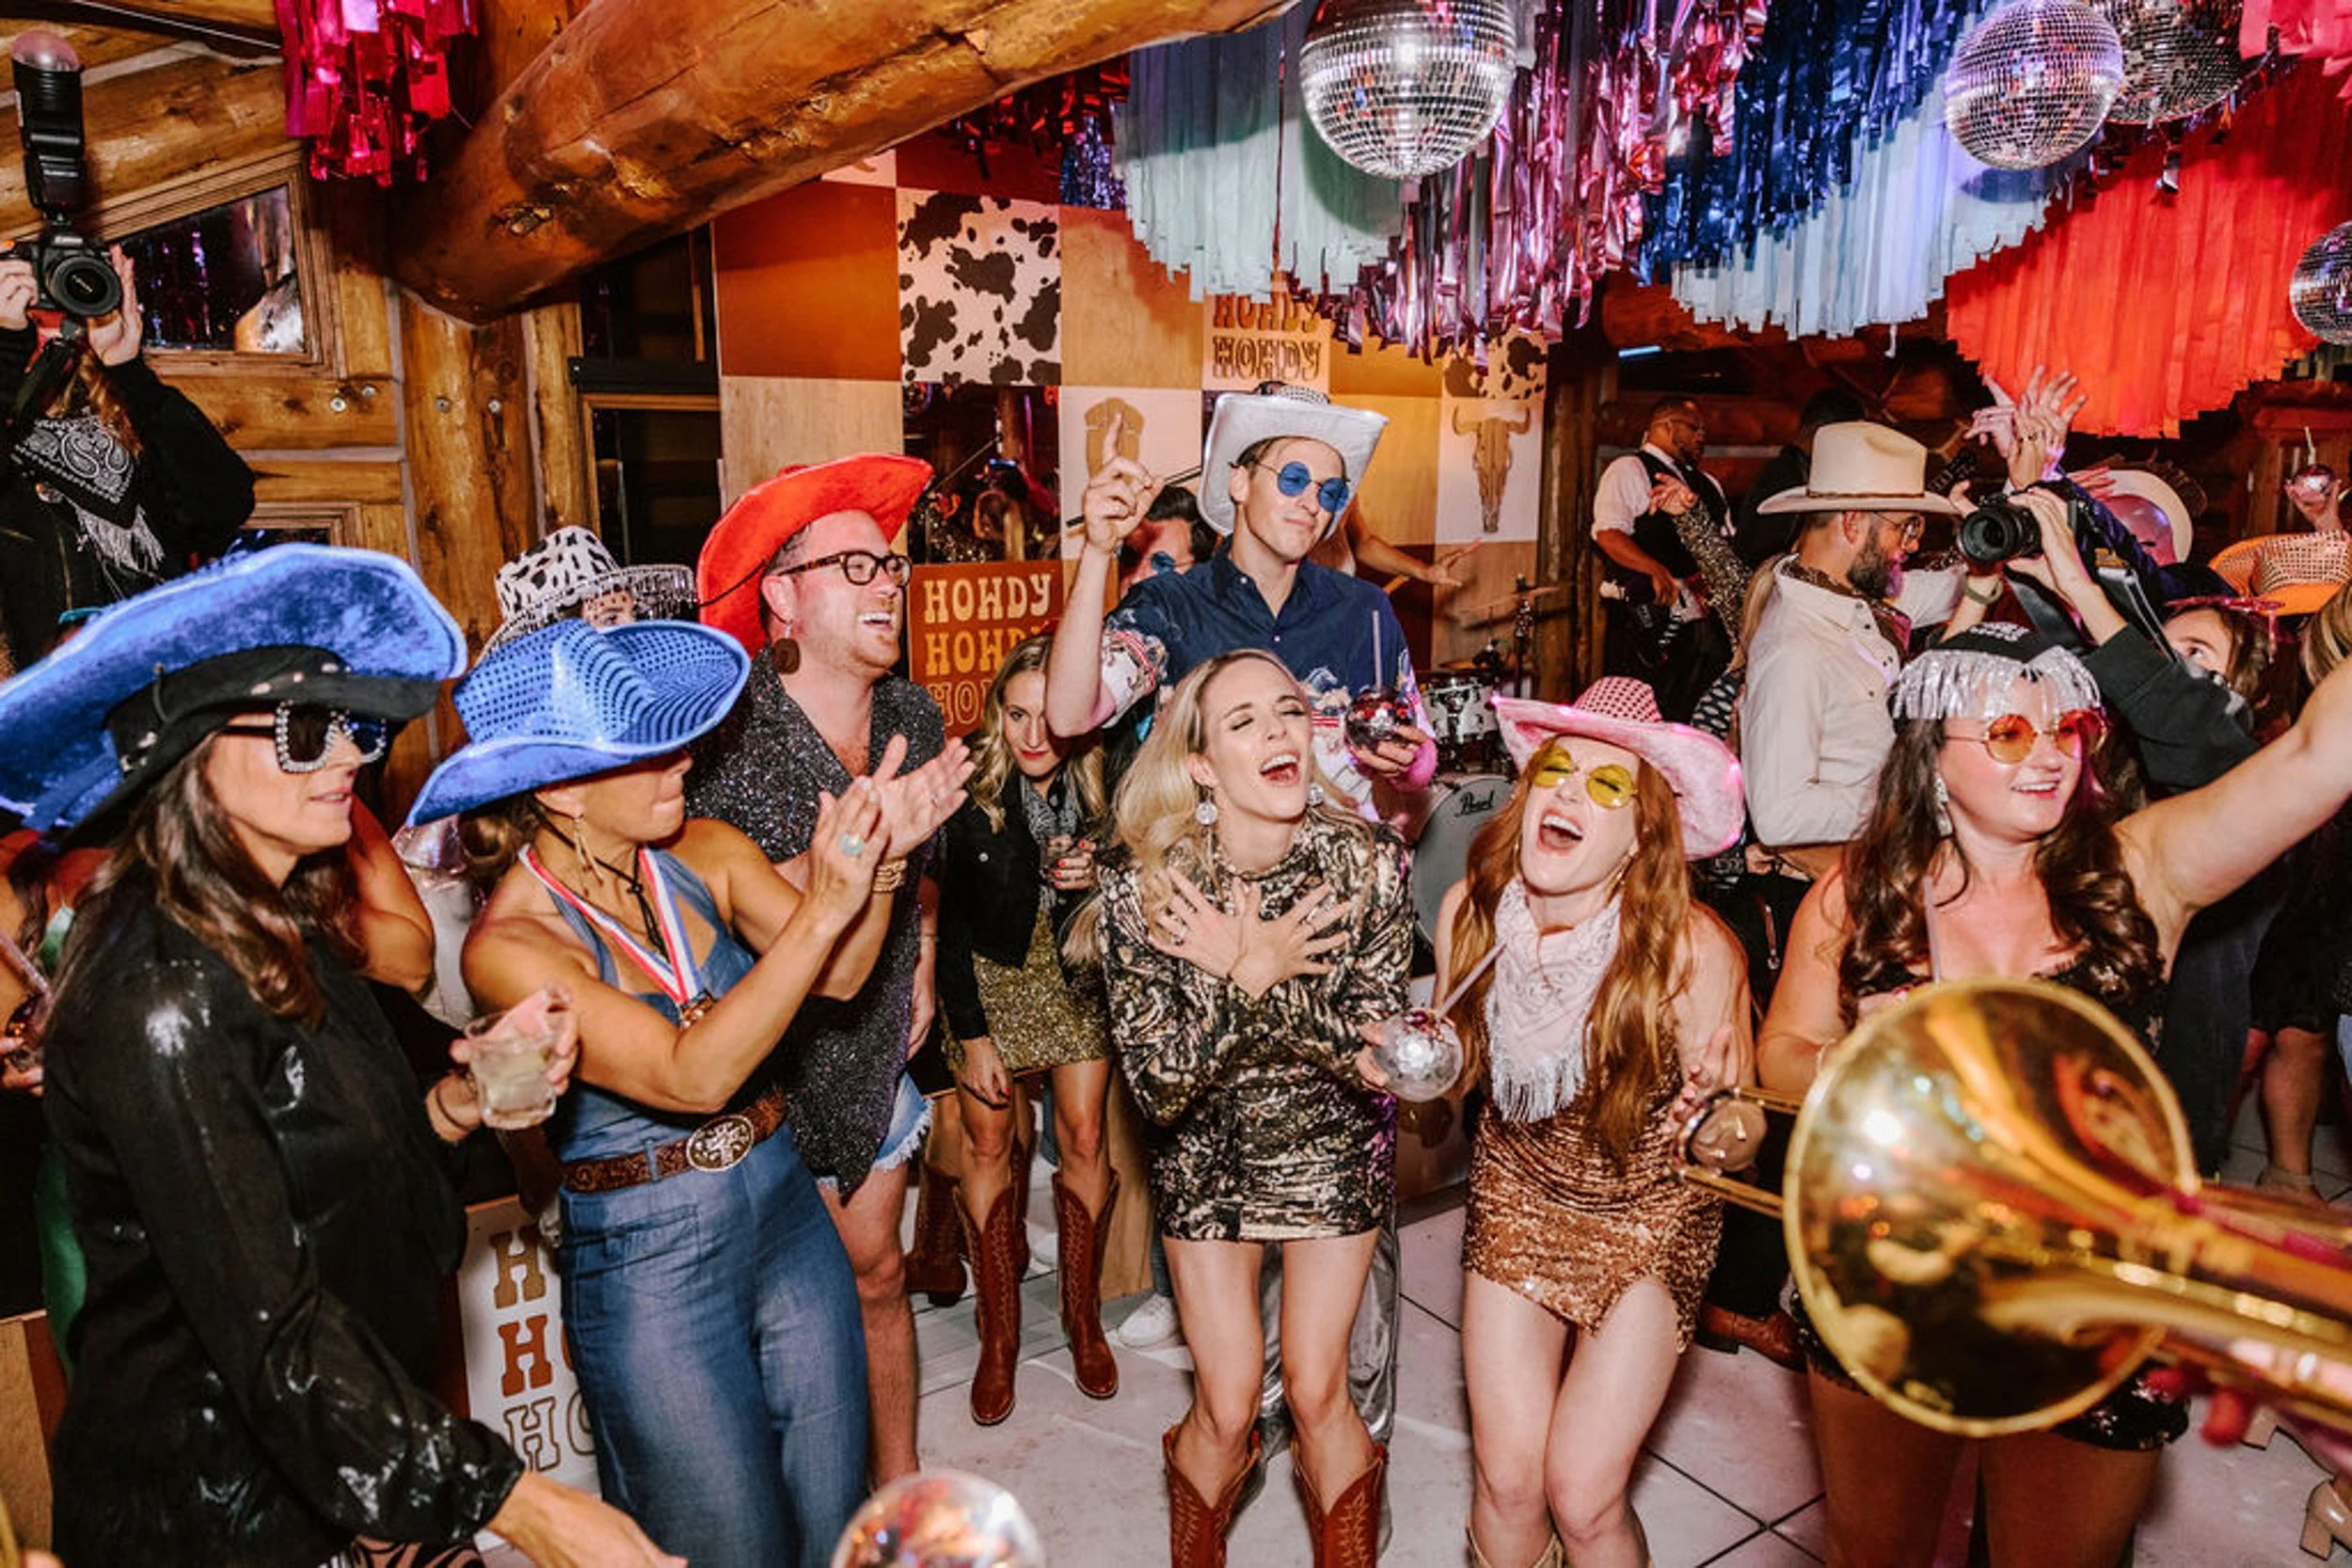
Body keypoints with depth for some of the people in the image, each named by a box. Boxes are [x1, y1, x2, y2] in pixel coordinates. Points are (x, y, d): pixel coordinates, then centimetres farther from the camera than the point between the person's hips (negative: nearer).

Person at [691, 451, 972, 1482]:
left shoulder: (913, 715, -1)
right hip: (767, 1071, -5)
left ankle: (901, 1482, 39)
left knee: (877, 1275, 19)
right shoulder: (727, 731, -22)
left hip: (873, 1051, 5)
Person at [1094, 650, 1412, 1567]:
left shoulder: (1368, 860, -19)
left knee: (1316, 1390, 3)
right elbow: (1155, 1081, -21)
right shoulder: (1143, 877, -22)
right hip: (1207, 1154, 0)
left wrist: (1248, 971, -30)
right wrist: (1255, 970, -32)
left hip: (1335, 1147, 1)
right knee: (1226, 1407, 3)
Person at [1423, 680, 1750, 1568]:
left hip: (1649, 1219, -2)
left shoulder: (1692, 947, -26)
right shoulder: (1470, 910, -17)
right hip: (1517, 1194, 2)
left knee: (1582, 1497, -3)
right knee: (1506, 1483, 2)